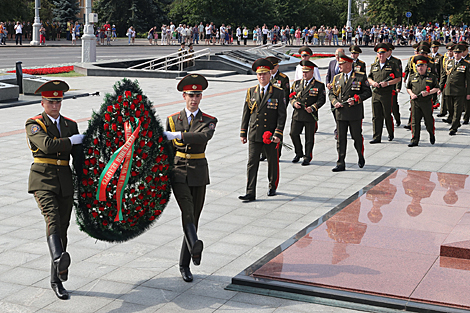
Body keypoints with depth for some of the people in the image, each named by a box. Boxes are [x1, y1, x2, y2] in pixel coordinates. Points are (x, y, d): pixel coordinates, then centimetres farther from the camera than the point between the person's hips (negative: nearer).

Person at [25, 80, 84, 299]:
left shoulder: (71, 125, 14)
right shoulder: (33, 124, 0)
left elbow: (78, 157, 10)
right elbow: (47, 144, -19)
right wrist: (73, 140, -9)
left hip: (65, 183, 4)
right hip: (42, 180, -4)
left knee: (62, 230, 6)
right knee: (52, 217, -28)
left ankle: (56, 281, 19)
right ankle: (60, 259, -52)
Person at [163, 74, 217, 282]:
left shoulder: (209, 121, 2)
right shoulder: (172, 120, 7)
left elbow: (205, 136, -22)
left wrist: (176, 135, -29)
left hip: (199, 173, 1)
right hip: (178, 172, -1)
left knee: (194, 217, 5)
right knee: (187, 209, -26)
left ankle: (184, 265, 15)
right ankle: (195, 246, -48)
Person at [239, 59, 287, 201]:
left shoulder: (278, 93, -3)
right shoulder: (251, 92, 5)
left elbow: (282, 115, -5)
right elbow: (246, 113, 9)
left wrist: (278, 134, -13)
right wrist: (243, 133, 5)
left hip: (271, 135, -1)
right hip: (254, 135, 2)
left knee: (273, 162, 12)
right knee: (252, 163, -4)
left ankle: (273, 187, 32)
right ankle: (250, 193, -4)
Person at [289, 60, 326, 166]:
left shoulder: (319, 85, 1)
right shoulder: (296, 83, 13)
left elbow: (321, 100, -3)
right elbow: (291, 96, 15)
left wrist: (313, 108, -17)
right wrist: (294, 103, -7)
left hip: (311, 115, -3)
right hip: (297, 114, 3)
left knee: (309, 137, 3)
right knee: (293, 134, -1)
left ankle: (307, 157, 14)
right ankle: (299, 153, 20)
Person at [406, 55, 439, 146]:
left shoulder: (432, 77, 6)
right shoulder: (412, 77, 12)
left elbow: (436, 88, 4)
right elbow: (408, 88, 19)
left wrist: (428, 92, -13)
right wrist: (411, 94, -2)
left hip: (427, 102, -1)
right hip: (415, 102, 1)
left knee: (429, 121, 8)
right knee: (415, 122, -3)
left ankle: (432, 135, 35)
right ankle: (414, 140, -1)